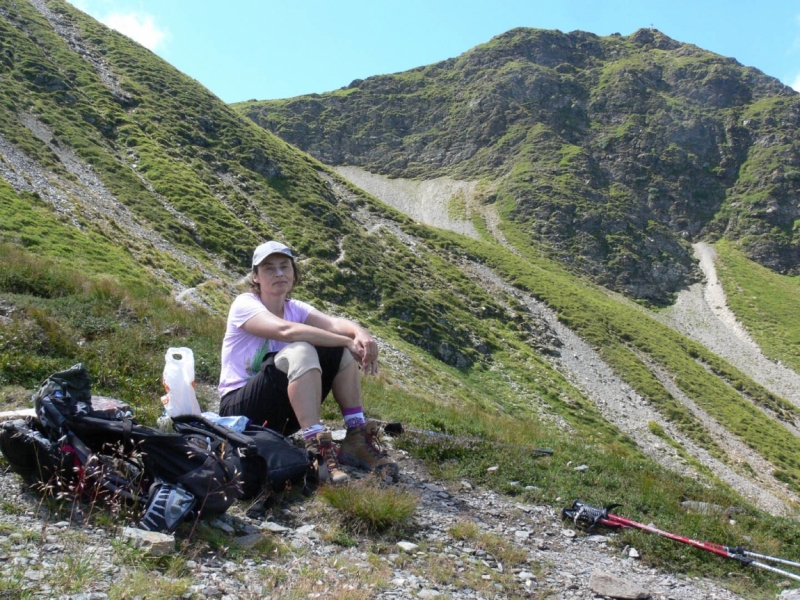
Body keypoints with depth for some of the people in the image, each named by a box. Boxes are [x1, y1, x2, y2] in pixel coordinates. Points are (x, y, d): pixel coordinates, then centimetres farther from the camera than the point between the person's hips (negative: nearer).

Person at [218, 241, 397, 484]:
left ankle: (356, 440, -13)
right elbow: (286, 330, -31)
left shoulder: (295, 308, 7)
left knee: (341, 352, -10)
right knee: (301, 351, -31)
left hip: (282, 411, 6)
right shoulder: (244, 304, -11)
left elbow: (334, 323, -15)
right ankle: (317, 448, -38)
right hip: (239, 408, -6)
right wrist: (348, 342, -31)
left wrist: (360, 334, -37)